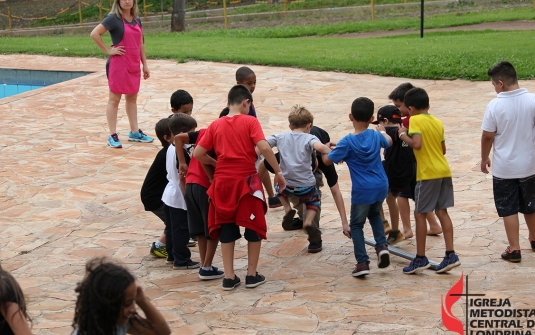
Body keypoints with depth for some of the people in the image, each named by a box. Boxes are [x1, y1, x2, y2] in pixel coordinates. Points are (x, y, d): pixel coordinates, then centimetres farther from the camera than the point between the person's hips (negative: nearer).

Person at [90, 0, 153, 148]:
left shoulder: (136, 20, 11)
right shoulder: (113, 18, -10)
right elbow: (94, 34, -17)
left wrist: (145, 65, 14)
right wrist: (108, 50, -15)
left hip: (134, 65, 7)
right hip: (118, 64, -7)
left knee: (132, 98, 14)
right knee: (115, 99, -1)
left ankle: (134, 132, 23)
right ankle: (113, 136, 3)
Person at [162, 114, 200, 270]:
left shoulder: (170, 149, 6)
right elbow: (182, 178, -22)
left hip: (169, 195, 10)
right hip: (179, 199, -10)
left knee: (171, 227, 19)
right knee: (181, 230, 0)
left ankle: (171, 255, 30)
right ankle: (181, 260, 7)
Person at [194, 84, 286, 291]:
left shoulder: (216, 125, 4)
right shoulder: (250, 122, -5)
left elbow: (197, 153, 1)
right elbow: (264, 147, -18)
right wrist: (278, 172, -10)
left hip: (223, 182, 3)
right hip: (246, 181, -3)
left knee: (226, 228, 13)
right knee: (254, 227, 12)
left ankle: (229, 277, 13)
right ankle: (252, 275, 15)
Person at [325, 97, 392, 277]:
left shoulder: (347, 142, -13)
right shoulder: (376, 136, 2)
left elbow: (327, 160, -9)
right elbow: (388, 142, 26)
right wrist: (382, 130, 47)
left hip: (362, 190, -5)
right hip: (381, 187, 5)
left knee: (356, 225, 8)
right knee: (374, 214, 30)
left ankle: (362, 263, 0)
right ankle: (382, 245, 11)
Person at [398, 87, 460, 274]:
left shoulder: (415, 120, -8)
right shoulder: (438, 122, 13)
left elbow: (416, 144, -20)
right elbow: (443, 149, 16)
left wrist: (403, 136, -4)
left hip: (428, 174, -7)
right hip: (444, 171, 7)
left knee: (420, 214, 1)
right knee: (442, 212, 9)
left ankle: (421, 258, 3)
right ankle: (450, 255, 5)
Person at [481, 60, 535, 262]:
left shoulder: (495, 105, -16)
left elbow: (487, 137, -10)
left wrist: (484, 159, 6)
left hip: (504, 168, -3)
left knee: (509, 209, 6)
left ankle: (514, 249, 7)